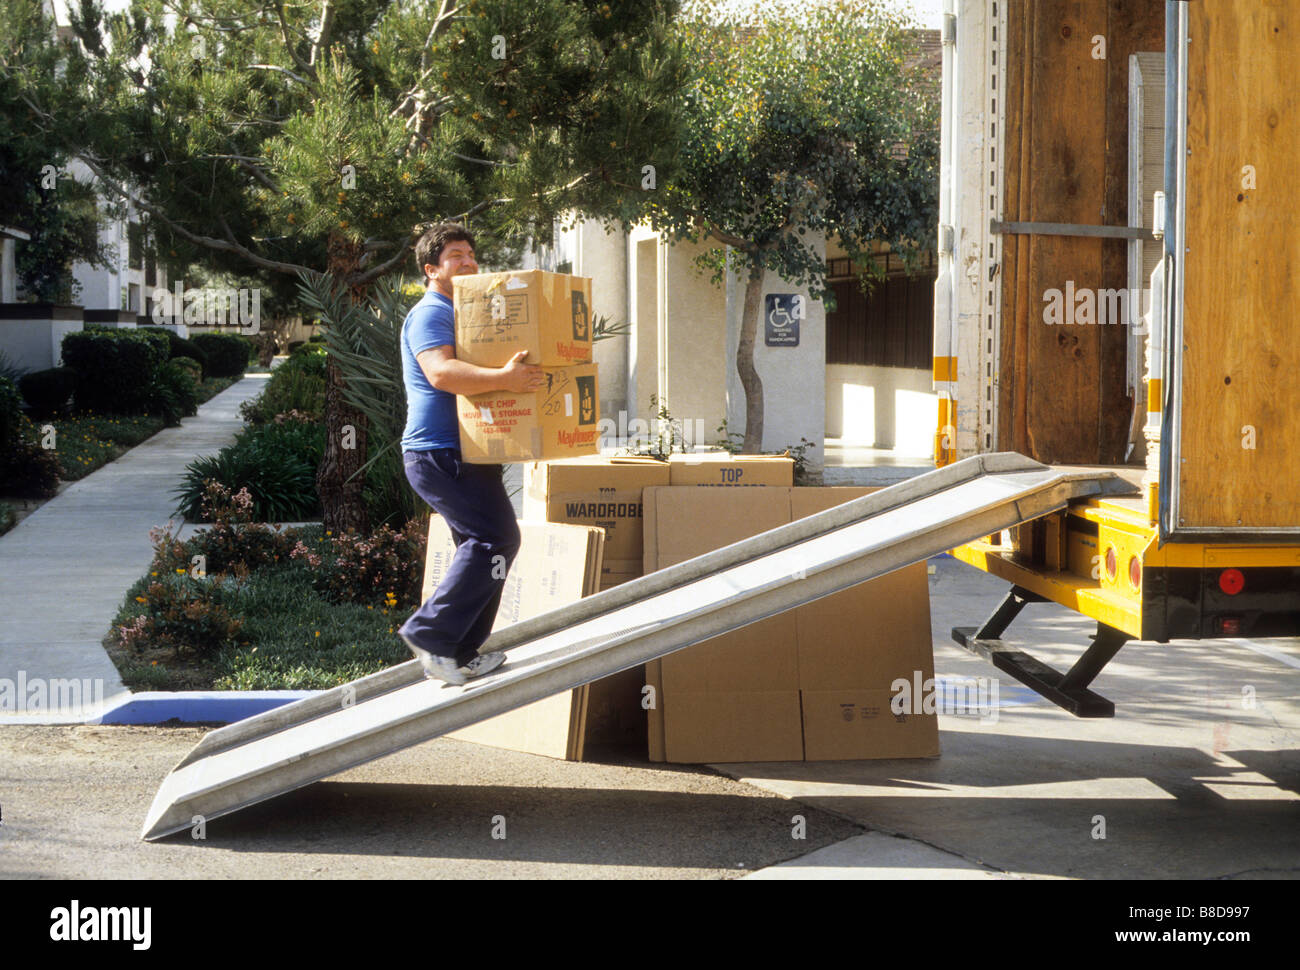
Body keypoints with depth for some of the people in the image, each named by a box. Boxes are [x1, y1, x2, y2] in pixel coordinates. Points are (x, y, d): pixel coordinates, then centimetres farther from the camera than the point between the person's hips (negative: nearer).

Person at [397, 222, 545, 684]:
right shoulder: (429, 314, -9)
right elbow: (440, 372, -27)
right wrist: (502, 378, -38)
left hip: (464, 454, 11)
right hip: (438, 452, -11)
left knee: (484, 544, 10)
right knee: (497, 537, -18)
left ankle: (460, 653, 15)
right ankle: (430, 633, -15)